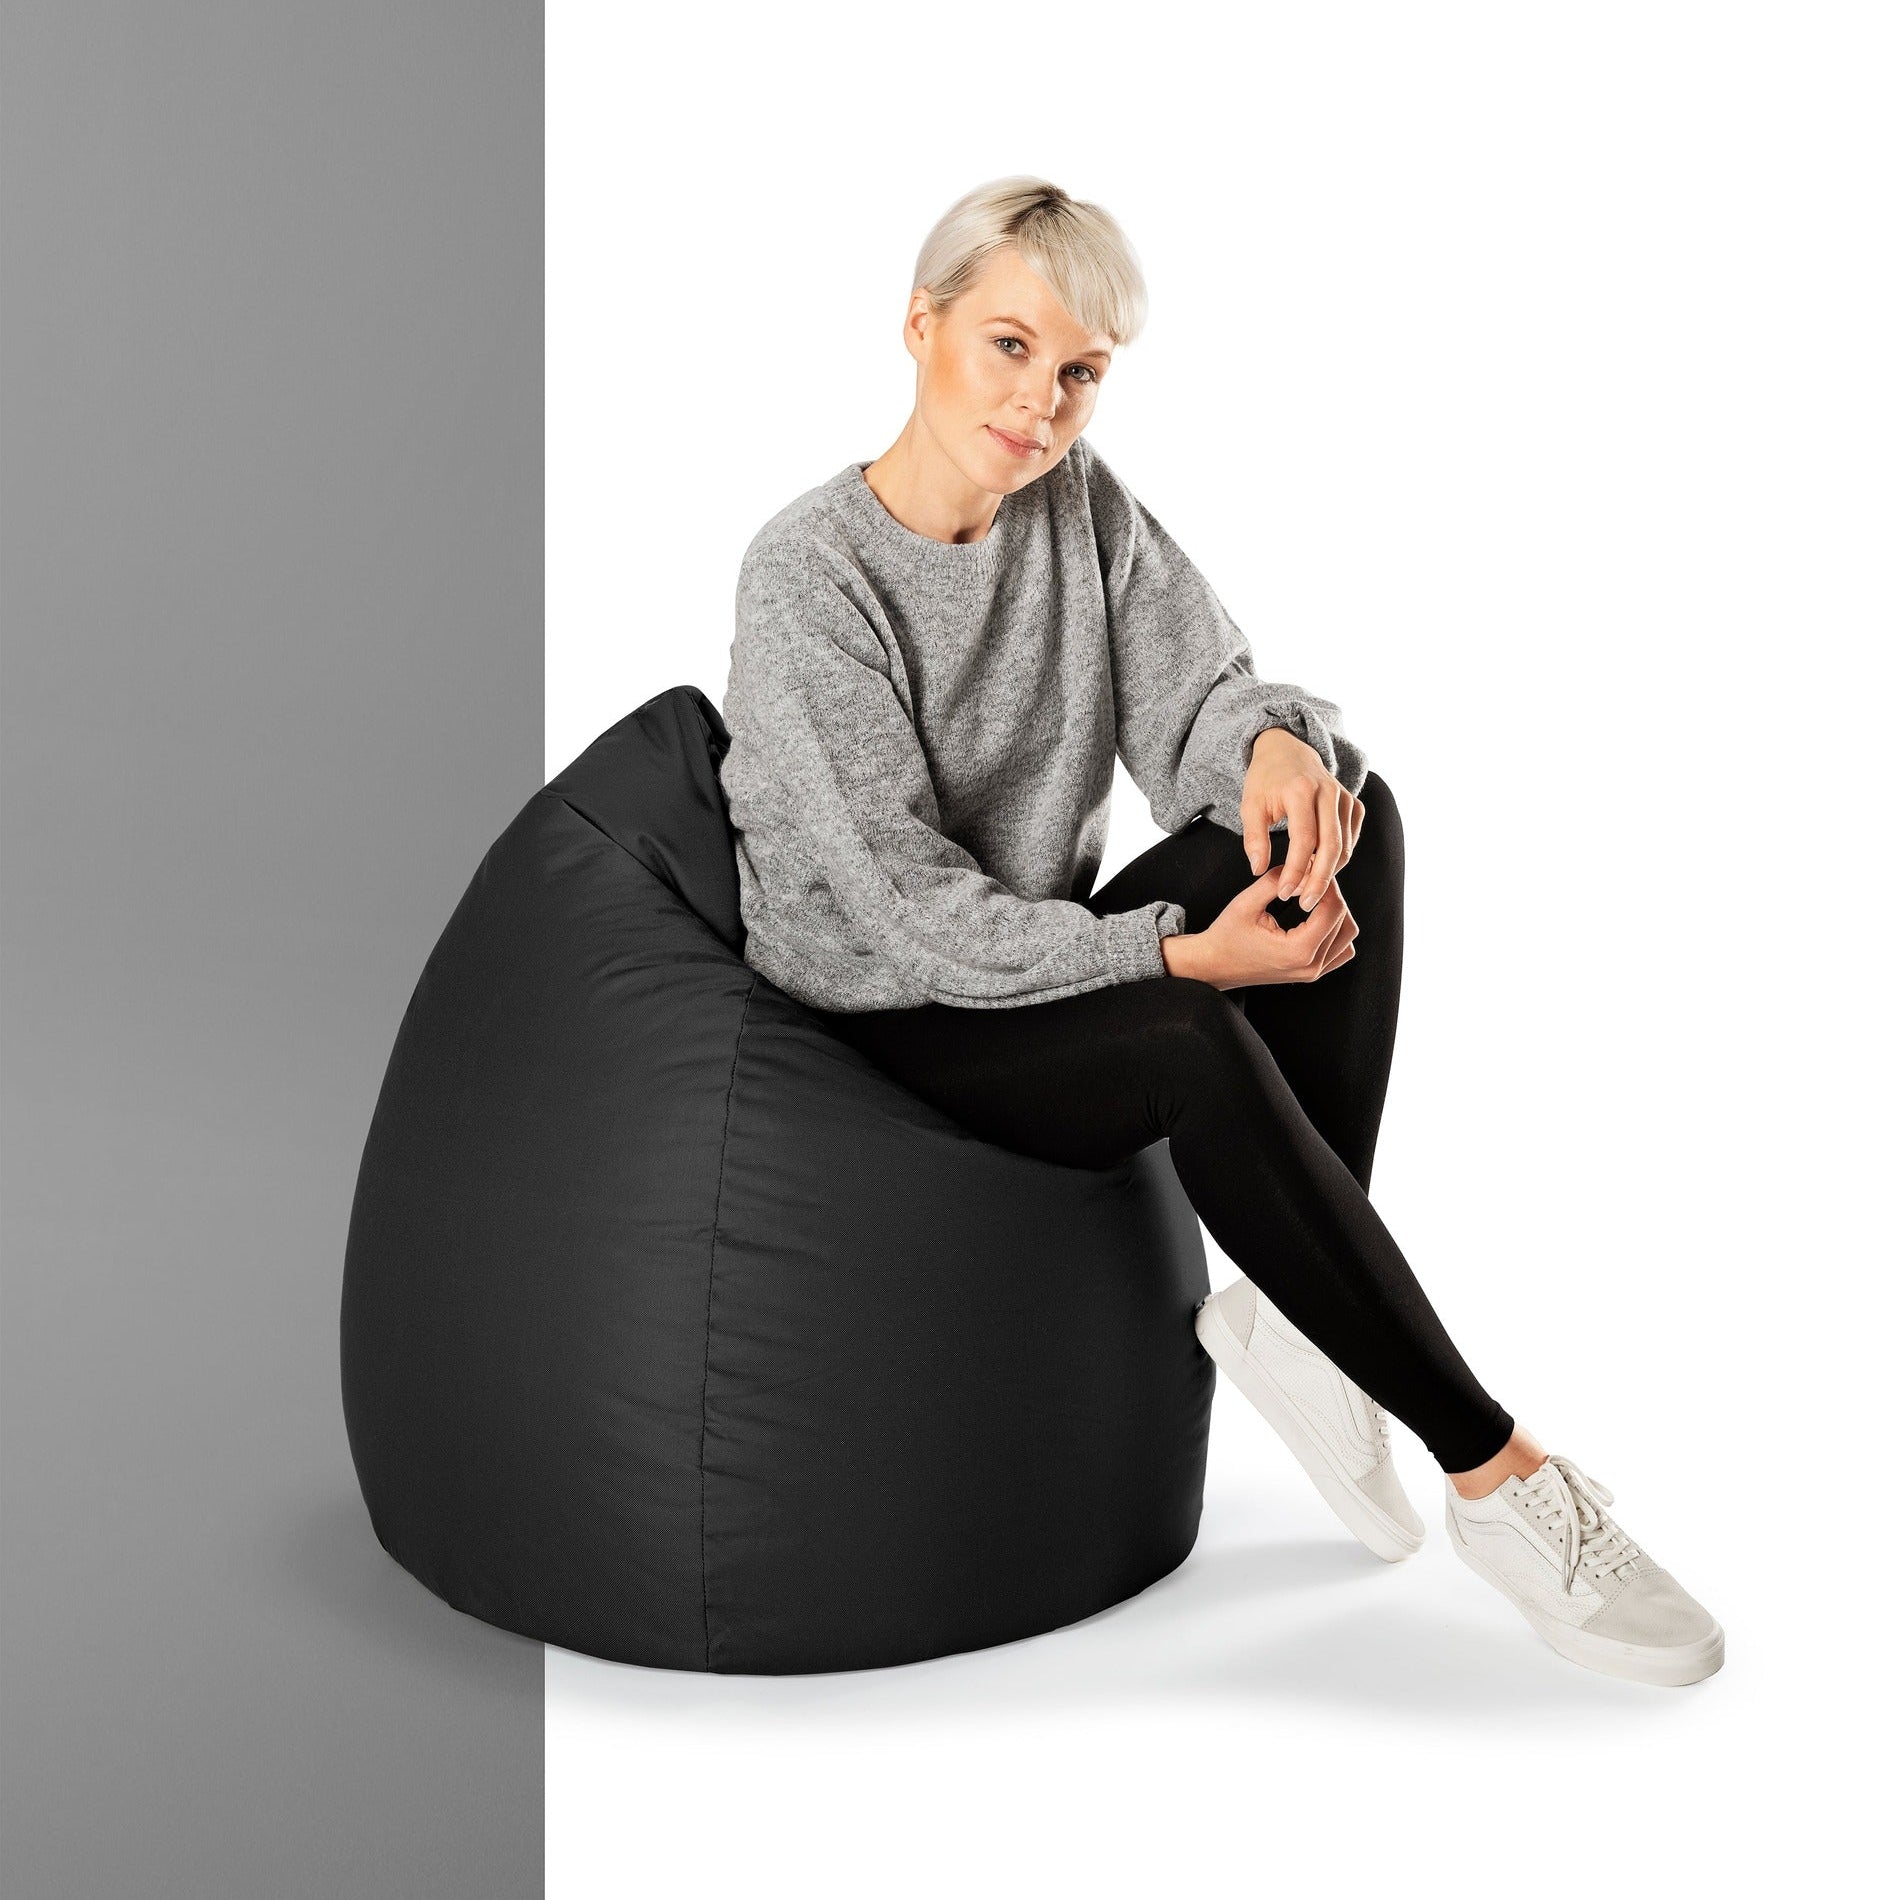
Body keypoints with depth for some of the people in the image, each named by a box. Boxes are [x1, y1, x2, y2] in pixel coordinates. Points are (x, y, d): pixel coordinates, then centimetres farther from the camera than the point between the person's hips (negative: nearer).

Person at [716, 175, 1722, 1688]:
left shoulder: (1083, 503, 2)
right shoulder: (810, 576, -18)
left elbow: (1191, 698, -6)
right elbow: (910, 914, -22)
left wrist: (1275, 742, -32)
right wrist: (1183, 952, -31)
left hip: (1055, 958, 6)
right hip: (888, 1021, -6)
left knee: (1345, 811, -20)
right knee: (1194, 1046, -36)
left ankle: (1291, 1308, -17)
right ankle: (1490, 1464, -23)